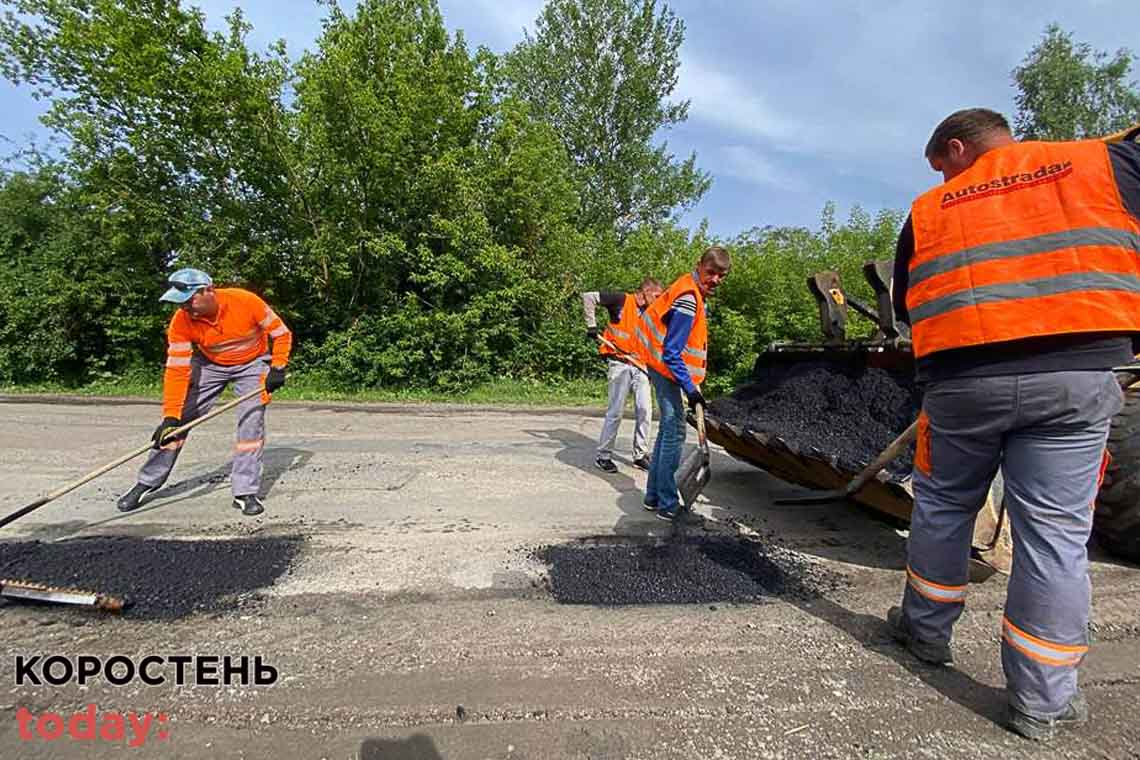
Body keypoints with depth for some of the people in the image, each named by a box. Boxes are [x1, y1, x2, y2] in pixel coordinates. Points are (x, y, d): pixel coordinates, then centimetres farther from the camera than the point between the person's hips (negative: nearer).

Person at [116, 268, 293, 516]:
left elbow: (281, 334, -15)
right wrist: (171, 416, -26)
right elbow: (177, 370, -21)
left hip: (252, 363, -2)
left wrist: (277, 368, -22)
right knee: (178, 422, -2)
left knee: (251, 421, -16)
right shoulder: (181, 322, -21)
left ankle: (245, 493, -7)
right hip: (209, 364, 3)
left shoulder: (246, 301, -29)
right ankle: (147, 483, 18)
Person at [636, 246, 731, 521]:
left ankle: (654, 496, 25)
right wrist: (690, 389, -22)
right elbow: (671, 352, -25)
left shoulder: (694, 290, 7)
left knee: (668, 430, 15)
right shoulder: (688, 300, -24)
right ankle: (667, 504, 1)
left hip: (668, 367, 11)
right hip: (667, 367, -11)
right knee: (674, 433, -8)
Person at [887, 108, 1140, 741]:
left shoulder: (928, 209, 12)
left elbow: (906, 307, 14)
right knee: (1056, 535, 5)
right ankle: (1040, 700, 14)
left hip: (961, 380, 0)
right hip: (1078, 378, 0)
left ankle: (926, 630, 32)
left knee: (941, 508, 17)